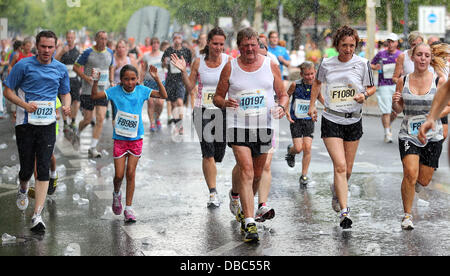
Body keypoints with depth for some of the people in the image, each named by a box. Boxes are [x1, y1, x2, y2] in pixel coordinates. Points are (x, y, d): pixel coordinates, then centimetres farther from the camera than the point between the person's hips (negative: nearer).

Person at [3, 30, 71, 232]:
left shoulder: (61, 69, 7)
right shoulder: (23, 66, -4)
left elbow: (65, 93, 19)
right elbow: (8, 91, 0)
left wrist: (66, 106, -4)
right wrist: (25, 105, -16)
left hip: (47, 124, 2)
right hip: (25, 124, -2)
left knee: (43, 169, -8)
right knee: (26, 168, 3)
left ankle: (37, 216, -9)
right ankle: (23, 190, 41)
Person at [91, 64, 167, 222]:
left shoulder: (141, 91, -2)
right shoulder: (115, 91, -5)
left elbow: (163, 95, -2)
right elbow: (95, 96, -6)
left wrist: (157, 79, -14)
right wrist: (95, 82, -22)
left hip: (136, 138, 0)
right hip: (119, 138, 0)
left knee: (131, 173, 0)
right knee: (119, 175, 1)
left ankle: (129, 208, 7)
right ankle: (116, 194, 35)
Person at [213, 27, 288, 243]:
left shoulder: (271, 66, 4)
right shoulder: (230, 68, 1)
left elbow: (283, 94, 11)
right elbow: (217, 97, 8)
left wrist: (281, 107, -11)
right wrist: (224, 102, -15)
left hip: (264, 126, 3)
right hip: (238, 126, -2)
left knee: (257, 174, 12)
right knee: (246, 170, -17)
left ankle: (245, 208, 40)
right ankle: (249, 223, -19)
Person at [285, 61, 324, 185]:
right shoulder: (295, 85, -14)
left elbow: (320, 97, 15)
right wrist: (286, 112, -10)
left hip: (309, 120, 2)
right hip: (296, 120, -2)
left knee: (307, 148, -6)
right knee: (298, 148, -7)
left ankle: (304, 175, 7)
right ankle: (290, 151, 30)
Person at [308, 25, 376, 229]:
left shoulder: (362, 64, -3)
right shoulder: (326, 64, -1)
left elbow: (371, 88, 8)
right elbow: (317, 82, 19)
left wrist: (365, 95, -13)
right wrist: (312, 105, 15)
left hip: (354, 121, 2)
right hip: (331, 120, -2)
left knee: (347, 170, 11)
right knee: (340, 165, -15)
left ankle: (336, 190, 45)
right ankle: (344, 212, -16)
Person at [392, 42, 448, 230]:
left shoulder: (439, 82, -4)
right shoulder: (403, 81, 1)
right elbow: (398, 109, 9)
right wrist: (395, 102, -13)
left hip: (432, 136, 0)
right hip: (408, 135, 0)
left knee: (423, 181, 5)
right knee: (410, 174, -18)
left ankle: (414, 183, 44)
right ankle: (407, 215, -1)